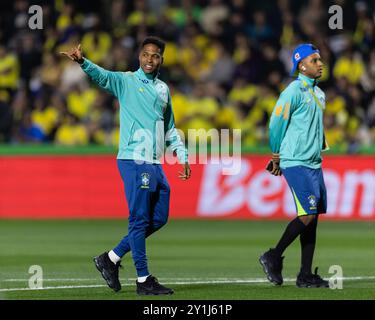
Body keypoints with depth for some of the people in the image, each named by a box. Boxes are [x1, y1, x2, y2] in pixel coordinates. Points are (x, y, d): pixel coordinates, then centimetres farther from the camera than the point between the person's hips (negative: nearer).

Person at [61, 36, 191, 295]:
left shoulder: (163, 89, 19)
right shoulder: (126, 81, 0)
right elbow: (101, 76, -20)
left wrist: (183, 156, 20)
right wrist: (82, 62, -40)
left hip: (156, 164, 7)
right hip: (134, 160, -7)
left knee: (159, 219, 8)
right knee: (140, 220, -7)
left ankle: (112, 258, 18)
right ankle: (143, 279, -3)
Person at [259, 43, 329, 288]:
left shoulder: (318, 94, 16)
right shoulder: (294, 91, -11)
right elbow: (276, 124, -8)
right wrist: (277, 156, 0)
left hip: (314, 164, 8)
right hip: (296, 164, -8)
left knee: (313, 217, 5)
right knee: (307, 215, -15)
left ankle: (306, 275, 8)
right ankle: (273, 257, 0)